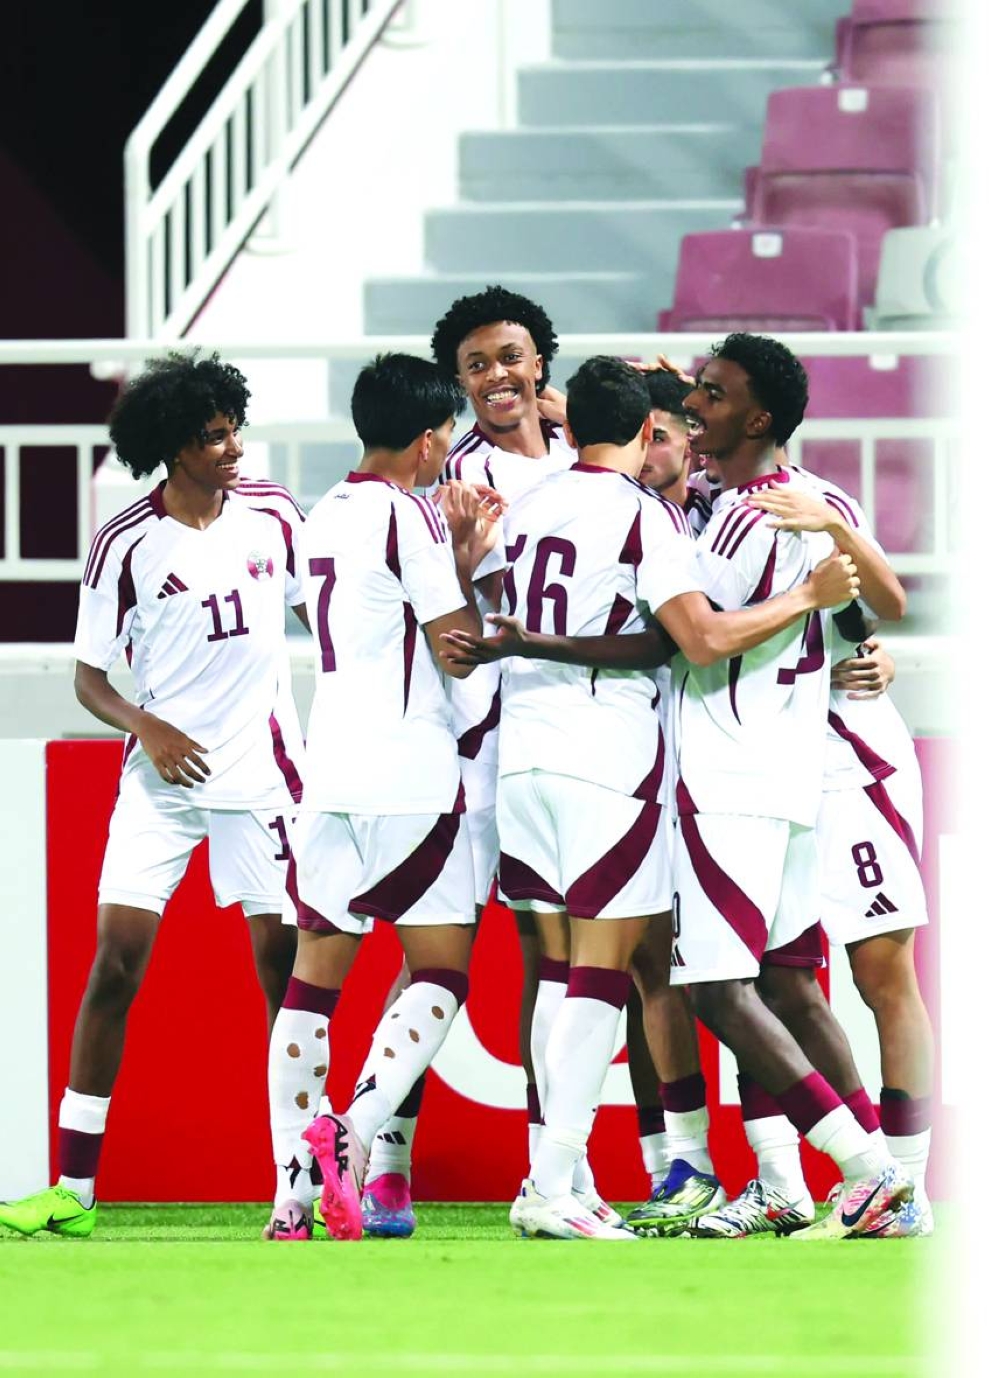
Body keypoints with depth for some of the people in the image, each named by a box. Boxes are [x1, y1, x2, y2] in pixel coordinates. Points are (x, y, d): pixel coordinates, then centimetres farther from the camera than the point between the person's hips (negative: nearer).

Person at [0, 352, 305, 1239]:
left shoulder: (273, 514, 2)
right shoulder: (126, 546, -6)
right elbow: (90, 676, 0)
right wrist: (144, 726, -17)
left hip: (262, 771, 2)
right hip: (163, 776, -2)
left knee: (285, 967, 0)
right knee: (116, 962, -8)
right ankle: (74, 1185, -5)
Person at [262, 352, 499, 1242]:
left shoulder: (326, 517, 16)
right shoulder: (410, 515, -8)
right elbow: (459, 651, -7)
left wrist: (459, 557, 17)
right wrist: (467, 559, 4)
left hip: (329, 770, 7)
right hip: (409, 776, -7)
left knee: (315, 978, 6)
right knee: (443, 970, 1)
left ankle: (292, 1192, 0)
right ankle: (357, 1129, -19)